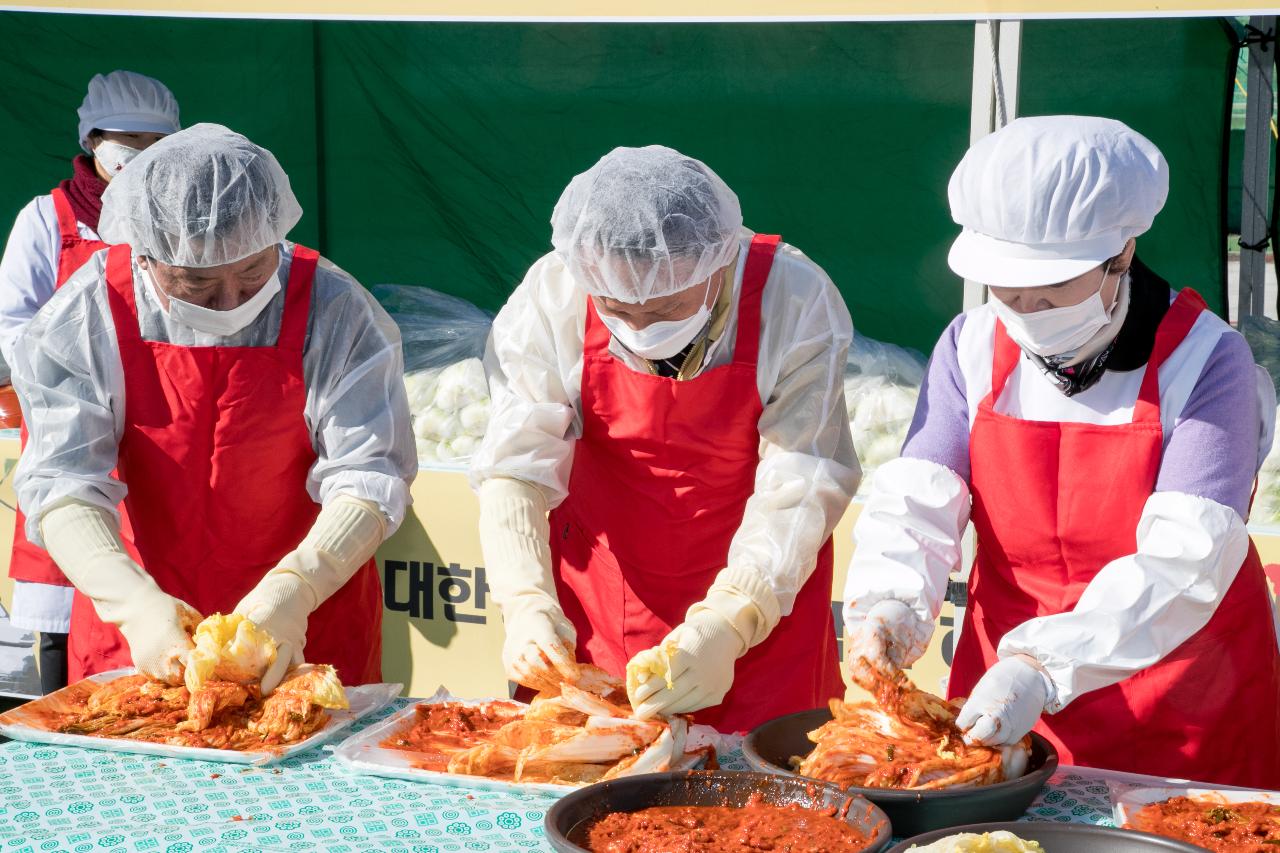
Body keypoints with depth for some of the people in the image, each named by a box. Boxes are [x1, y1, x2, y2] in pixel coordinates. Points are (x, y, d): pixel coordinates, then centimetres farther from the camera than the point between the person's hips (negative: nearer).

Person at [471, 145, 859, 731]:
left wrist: (726, 626, -34)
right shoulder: (551, 300, -17)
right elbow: (515, 469, -15)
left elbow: (799, 490, -22)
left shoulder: (795, 302, -21)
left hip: (761, 596, -1)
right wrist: (528, 605, -31)